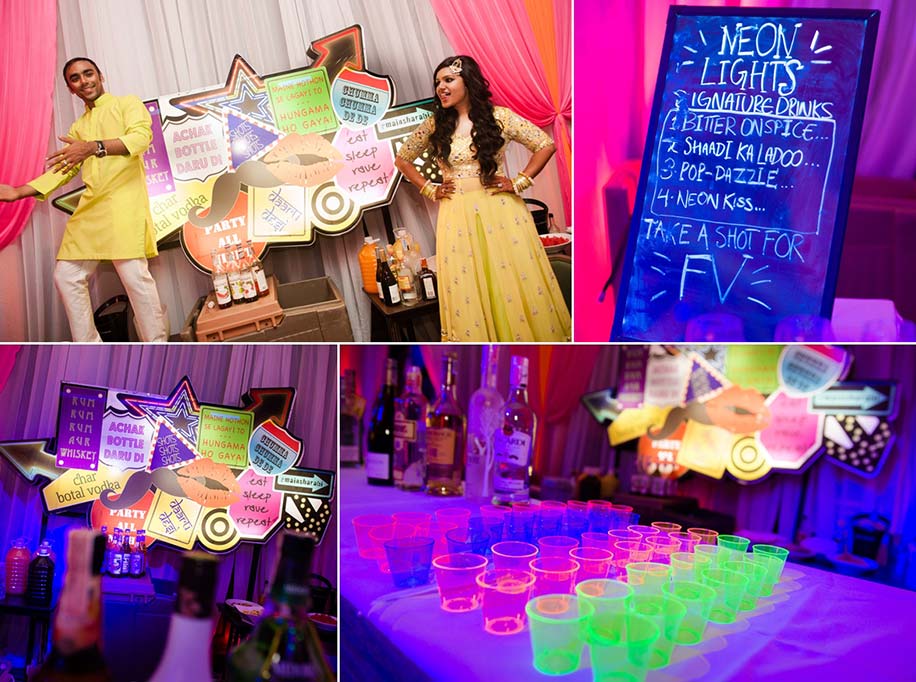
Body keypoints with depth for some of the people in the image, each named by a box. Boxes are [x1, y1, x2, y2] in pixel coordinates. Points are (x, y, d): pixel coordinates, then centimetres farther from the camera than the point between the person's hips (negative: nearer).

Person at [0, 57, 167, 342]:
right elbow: (62, 169, 23)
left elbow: (142, 136, -12)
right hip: (90, 208, 7)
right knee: (66, 276, 3)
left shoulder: (128, 104, 8)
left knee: (134, 274, -19)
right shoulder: (78, 128, 26)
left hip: (123, 201, -7)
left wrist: (93, 148, -26)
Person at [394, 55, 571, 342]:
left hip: (501, 211, -2)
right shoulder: (435, 125, 6)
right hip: (458, 218, 2)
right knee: (468, 297, 2)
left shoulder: (499, 117, -1)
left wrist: (520, 183, -4)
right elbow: (402, 159, 18)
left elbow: (546, 145, 2)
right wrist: (429, 190, 9)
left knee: (516, 288, -1)